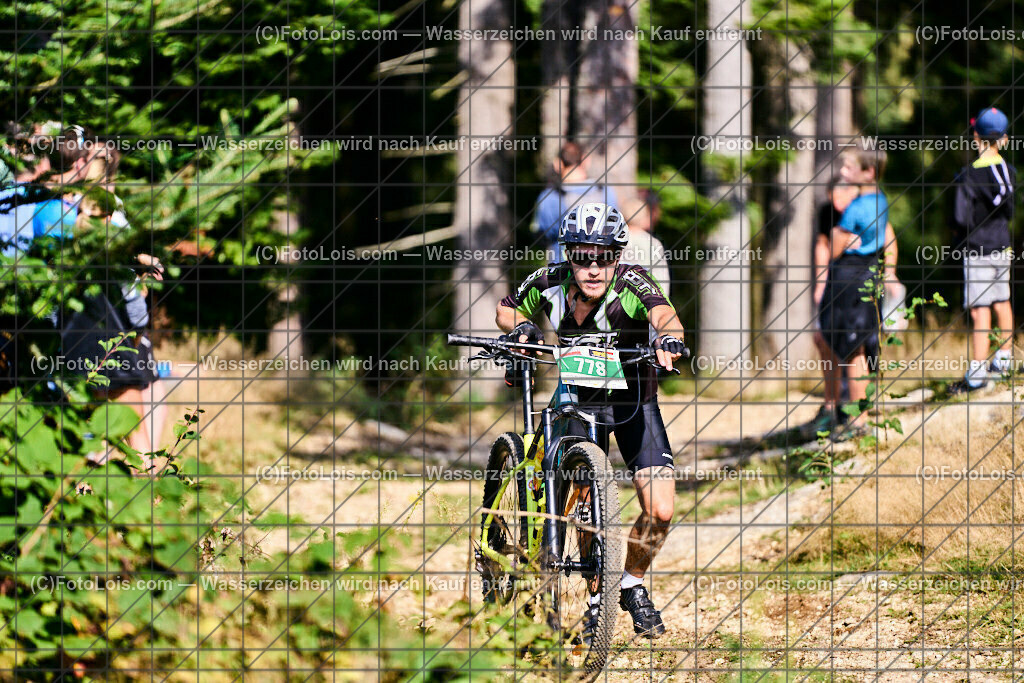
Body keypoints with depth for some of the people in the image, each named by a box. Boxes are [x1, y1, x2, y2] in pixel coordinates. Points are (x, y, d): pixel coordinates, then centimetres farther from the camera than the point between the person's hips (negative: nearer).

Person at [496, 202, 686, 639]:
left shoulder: (630, 283, -27)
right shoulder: (550, 283, -18)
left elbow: (662, 312, -48)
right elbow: (507, 309, 2)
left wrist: (668, 339, -70)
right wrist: (520, 327, -21)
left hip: (634, 400, -1)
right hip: (580, 400, 1)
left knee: (660, 512, -11)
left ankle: (632, 585, 17)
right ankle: (598, 596, 16)